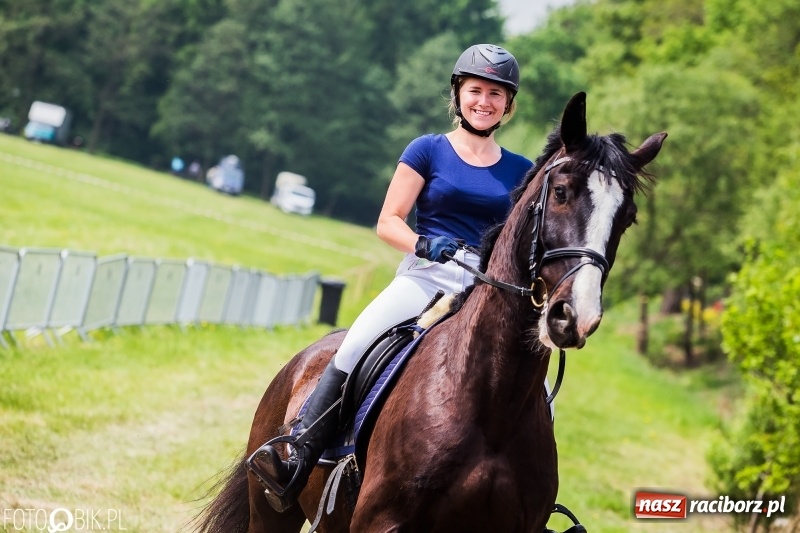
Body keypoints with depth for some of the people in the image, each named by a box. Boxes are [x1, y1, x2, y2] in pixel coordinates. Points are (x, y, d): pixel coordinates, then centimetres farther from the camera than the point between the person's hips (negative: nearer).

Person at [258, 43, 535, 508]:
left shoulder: (520, 172, 14)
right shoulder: (429, 151, 7)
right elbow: (388, 222, 3)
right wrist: (425, 245, -16)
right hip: (425, 278, -2)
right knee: (353, 351, -27)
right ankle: (298, 464, -28)